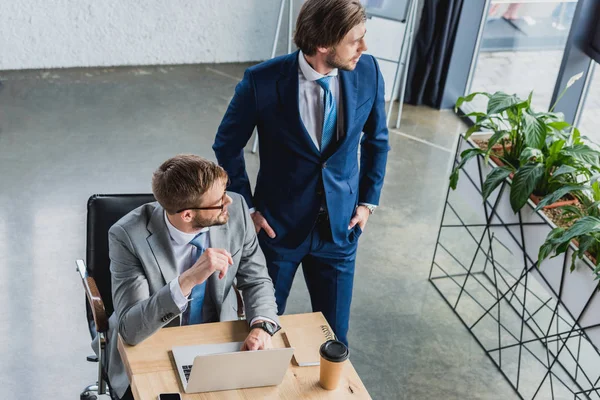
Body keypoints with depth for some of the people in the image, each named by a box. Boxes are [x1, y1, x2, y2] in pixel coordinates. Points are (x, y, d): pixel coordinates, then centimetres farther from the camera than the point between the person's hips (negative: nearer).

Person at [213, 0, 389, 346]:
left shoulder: (368, 72, -11)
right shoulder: (263, 81, -20)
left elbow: (377, 141, 6)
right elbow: (228, 146, -4)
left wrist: (368, 201, 5)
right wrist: (247, 207, -4)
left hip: (340, 227, 2)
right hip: (278, 225, -2)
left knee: (334, 335, 12)